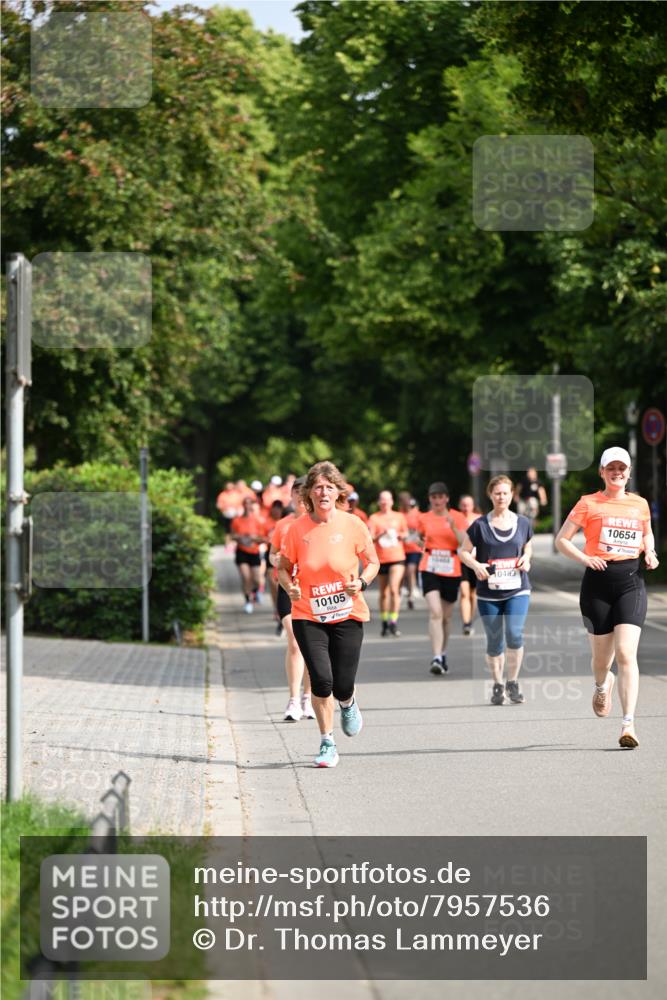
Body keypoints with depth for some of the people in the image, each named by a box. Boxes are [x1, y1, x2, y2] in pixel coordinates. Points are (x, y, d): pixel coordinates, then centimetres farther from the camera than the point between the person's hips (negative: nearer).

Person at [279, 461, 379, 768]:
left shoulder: (353, 525, -5)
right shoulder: (297, 529, -4)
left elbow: (373, 562, 6)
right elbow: (283, 568, 7)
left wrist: (362, 582, -14)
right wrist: (289, 586, -15)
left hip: (348, 615, 0)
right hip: (308, 616, 0)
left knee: (342, 686, -2)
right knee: (321, 680, -13)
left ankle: (348, 704, 39)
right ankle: (327, 743, 6)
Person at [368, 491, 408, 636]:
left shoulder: (399, 517, 9)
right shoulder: (374, 518, 3)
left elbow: (405, 533, 20)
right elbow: (370, 538, -5)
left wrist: (400, 535, -2)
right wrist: (381, 535, -23)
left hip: (397, 558, 0)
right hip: (381, 558, 0)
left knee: (394, 589, -15)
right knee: (384, 592, 8)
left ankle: (394, 622, -13)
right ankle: (385, 623, 20)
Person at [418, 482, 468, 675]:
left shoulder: (457, 518, 1)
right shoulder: (424, 519, 5)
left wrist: (453, 527, -20)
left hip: (451, 570, 1)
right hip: (430, 569, -1)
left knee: (446, 616, 11)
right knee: (435, 612, -17)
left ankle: (443, 654, 31)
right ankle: (437, 658, -22)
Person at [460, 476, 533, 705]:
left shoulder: (523, 523, 6)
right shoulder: (480, 525, -1)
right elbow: (463, 551, 5)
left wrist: (526, 559, -1)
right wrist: (476, 565, -14)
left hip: (517, 590, 0)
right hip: (488, 593, 0)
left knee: (514, 634, -17)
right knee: (495, 641, 5)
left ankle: (513, 682, 0)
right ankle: (498, 685, 23)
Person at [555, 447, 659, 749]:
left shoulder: (640, 504, 11)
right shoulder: (588, 504, 2)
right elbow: (561, 540, 4)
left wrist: (649, 553, 8)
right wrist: (584, 558, -13)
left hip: (631, 582, 1)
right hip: (598, 583, -1)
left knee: (626, 654, -14)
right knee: (601, 655, 8)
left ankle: (628, 725, -18)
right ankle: (602, 685, 47)